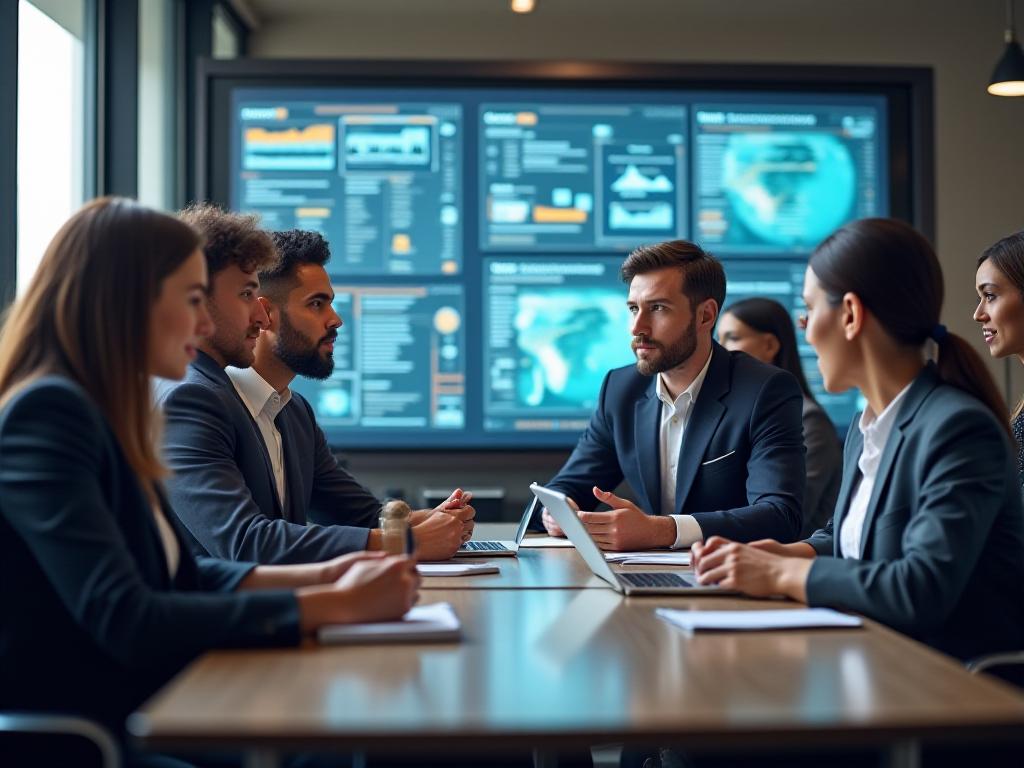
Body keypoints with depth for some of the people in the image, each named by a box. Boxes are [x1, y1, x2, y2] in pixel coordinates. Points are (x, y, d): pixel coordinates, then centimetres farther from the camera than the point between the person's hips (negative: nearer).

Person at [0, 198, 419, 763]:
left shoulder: (96, 412, 11)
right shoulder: (46, 415, -18)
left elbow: (178, 576, 14)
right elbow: (127, 623, -26)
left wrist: (319, 576, 1)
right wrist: (338, 605, -22)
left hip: (140, 715, 8)